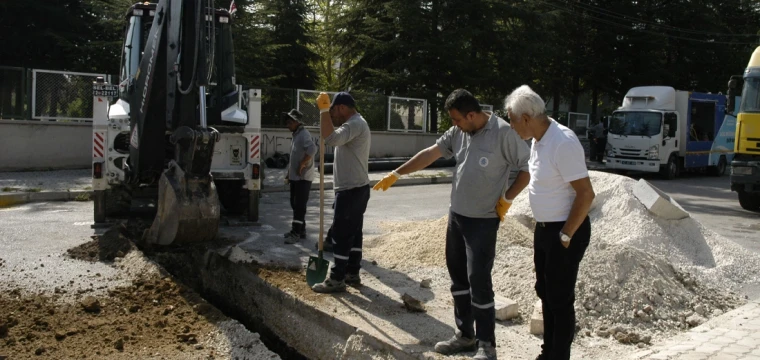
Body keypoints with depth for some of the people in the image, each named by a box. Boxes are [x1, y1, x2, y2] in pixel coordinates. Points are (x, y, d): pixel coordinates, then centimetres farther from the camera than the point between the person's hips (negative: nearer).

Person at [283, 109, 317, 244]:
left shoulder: (304, 134, -15)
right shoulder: (295, 135, 16)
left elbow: (312, 149, -33)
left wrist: (302, 165, -25)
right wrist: (289, 173, 21)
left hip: (303, 177, -10)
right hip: (295, 177, 10)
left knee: (299, 206, -7)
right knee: (295, 204, 14)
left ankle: (296, 233, -5)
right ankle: (300, 230, 22)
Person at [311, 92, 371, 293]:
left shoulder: (355, 124, -17)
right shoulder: (355, 124, 19)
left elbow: (331, 138, -34)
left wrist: (324, 109, -28)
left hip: (350, 190, -11)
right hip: (354, 188, 11)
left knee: (341, 235, -6)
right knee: (353, 232, 14)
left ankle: (337, 280, -1)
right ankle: (352, 273, 21)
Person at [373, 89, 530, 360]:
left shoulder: (503, 133, -16)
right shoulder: (459, 132, 4)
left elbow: (528, 167, -12)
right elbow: (430, 154, 9)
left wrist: (507, 199, -12)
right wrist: (396, 174, 8)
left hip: (483, 220, -7)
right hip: (456, 215, 8)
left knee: (478, 280, -6)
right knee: (458, 276, 14)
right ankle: (465, 335, 27)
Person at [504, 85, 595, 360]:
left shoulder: (563, 143, -24)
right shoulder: (538, 139, 4)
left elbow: (586, 194, -24)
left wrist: (565, 235, -18)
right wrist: (545, 229, 16)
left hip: (565, 231, -9)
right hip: (543, 228, 10)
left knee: (560, 298, 2)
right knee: (545, 293, 19)